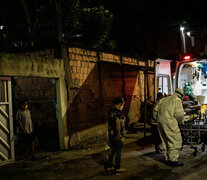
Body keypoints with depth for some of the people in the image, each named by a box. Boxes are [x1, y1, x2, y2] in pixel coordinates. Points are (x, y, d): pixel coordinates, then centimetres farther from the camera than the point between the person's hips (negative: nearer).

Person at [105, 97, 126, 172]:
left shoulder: (111, 110, 10)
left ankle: (109, 166, 20)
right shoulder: (118, 111, -17)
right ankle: (118, 167, 9)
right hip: (117, 135, -9)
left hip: (111, 134, 9)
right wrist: (118, 134, -21)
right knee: (118, 151, 2)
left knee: (112, 150, 15)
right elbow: (117, 124, -22)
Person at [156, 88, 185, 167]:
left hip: (160, 121, 8)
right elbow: (179, 114, -9)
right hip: (169, 122, -8)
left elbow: (156, 110, 19)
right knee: (176, 141, -3)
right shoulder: (177, 100, 0)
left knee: (165, 141, 14)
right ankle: (173, 160, -5)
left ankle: (167, 159, 19)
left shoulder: (163, 100, 23)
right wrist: (181, 121, 8)